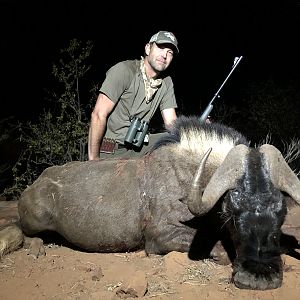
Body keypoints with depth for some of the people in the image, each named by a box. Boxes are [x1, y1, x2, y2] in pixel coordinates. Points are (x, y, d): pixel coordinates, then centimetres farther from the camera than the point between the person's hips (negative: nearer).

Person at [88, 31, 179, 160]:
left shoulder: (166, 83, 7)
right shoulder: (124, 70, -13)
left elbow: (171, 123, 2)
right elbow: (99, 115, -17)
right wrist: (93, 159, -19)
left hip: (137, 147, 5)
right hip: (110, 152, -5)